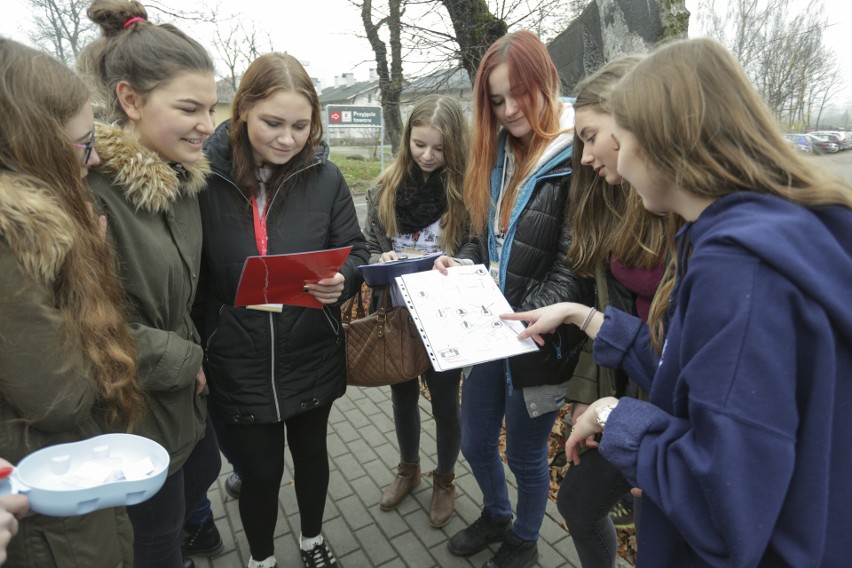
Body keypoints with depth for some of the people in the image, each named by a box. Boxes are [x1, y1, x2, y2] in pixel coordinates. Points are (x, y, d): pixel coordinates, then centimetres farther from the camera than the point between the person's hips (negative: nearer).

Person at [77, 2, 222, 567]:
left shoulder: (181, 177, 0)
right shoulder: (90, 188, -27)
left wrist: (193, 358, 3)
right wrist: (189, 362, -14)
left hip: (188, 391, 8)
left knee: (203, 468, 30)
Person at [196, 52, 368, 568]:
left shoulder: (325, 177, -7)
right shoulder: (205, 177, -11)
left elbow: (357, 252, -2)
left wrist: (342, 280, -23)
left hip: (313, 356, 2)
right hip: (240, 363, -1)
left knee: (311, 452, 22)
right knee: (259, 471, 14)